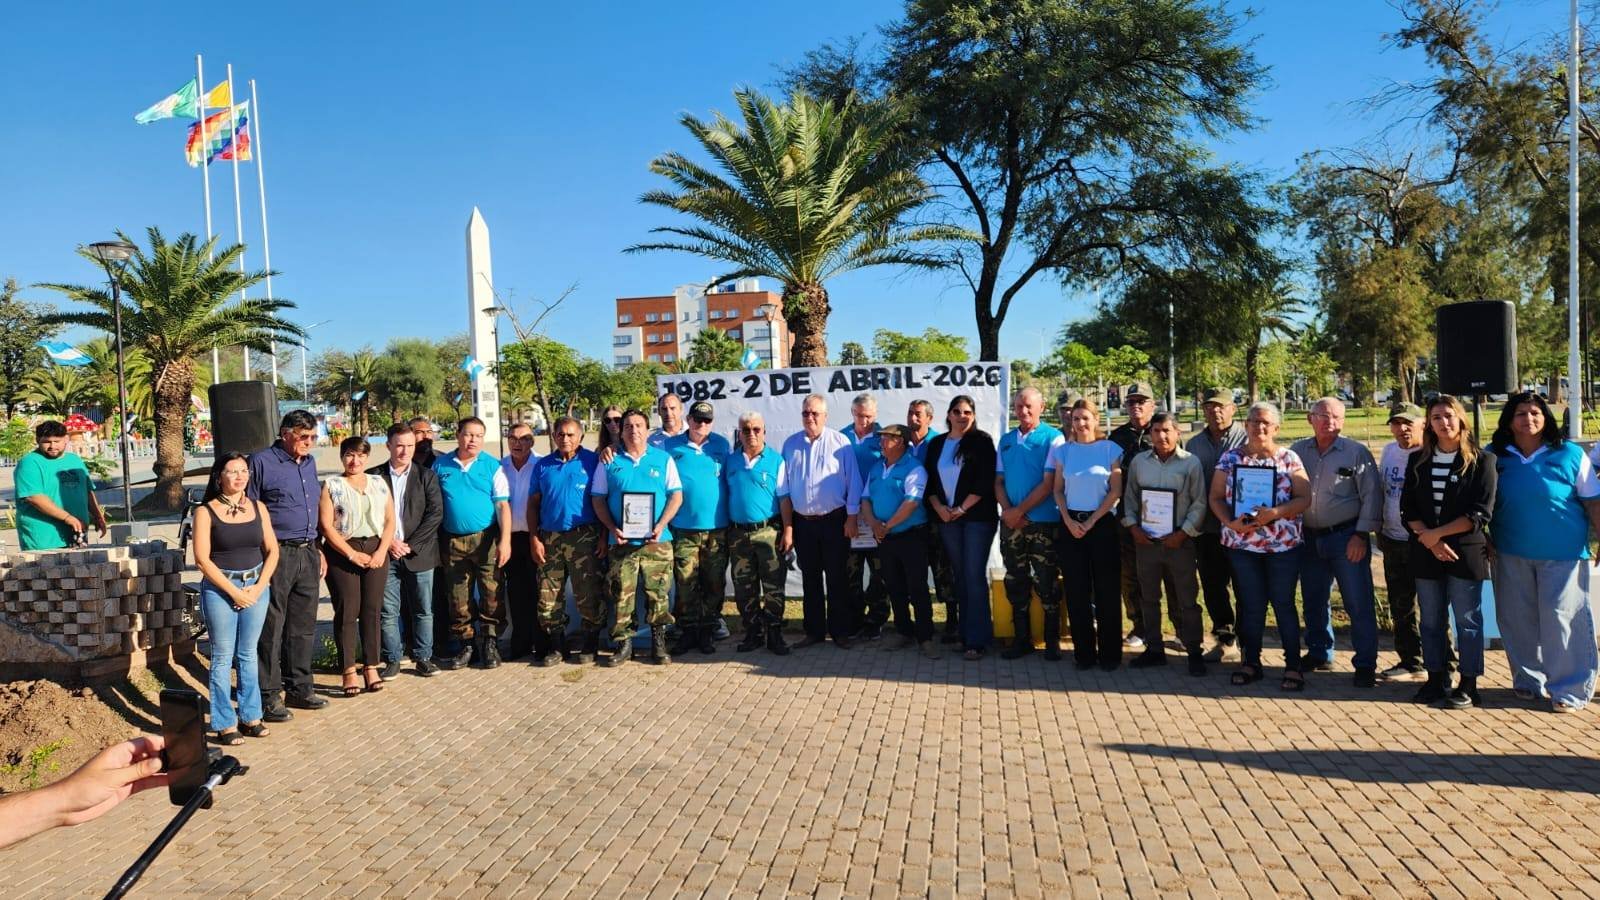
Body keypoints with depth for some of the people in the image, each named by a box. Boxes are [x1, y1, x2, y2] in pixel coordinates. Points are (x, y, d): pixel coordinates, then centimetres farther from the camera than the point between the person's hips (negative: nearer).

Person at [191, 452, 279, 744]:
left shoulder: (258, 508, 7)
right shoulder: (205, 512, -5)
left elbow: (272, 550, 7)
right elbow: (202, 559, -9)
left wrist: (258, 587, -5)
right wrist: (234, 591, -12)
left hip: (256, 586, 4)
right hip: (219, 588, -4)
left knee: (248, 654, 11)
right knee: (223, 657, 2)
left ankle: (250, 716, 20)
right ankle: (224, 724, 10)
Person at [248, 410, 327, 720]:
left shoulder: (309, 463, 15)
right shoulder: (262, 462, -7)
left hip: (308, 554, 7)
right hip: (277, 555, -7)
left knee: (304, 626, 12)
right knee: (271, 628, -1)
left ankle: (299, 688, 23)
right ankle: (268, 696, 8)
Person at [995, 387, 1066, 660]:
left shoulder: (1053, 438, -5)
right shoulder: (1006, 440, 12)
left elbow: (1049, 483, -11)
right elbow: (999, 481, 12)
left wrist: (1020, 510, -13)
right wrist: (1007, 510, -5)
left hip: (1043, 522, -5)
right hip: (1011, 522, 5)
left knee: (1046, 583, 0)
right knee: (1015, 582, 10)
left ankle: (1052, 640, 12)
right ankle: (1021, 639, 20)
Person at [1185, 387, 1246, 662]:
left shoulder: (1247, 439, -5)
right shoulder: (1194, 445, 10)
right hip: (1207, 529, 5)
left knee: (1245, 587, 4)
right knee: (1213, 588, 11)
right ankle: (1225, 640, 25)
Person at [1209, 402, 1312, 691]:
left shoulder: (1289, 458, 1)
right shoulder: (1230, 458, 4)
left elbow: (1304, 498, -4)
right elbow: (1216, 497, 4)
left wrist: (1275, 512, -20)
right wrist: (1231, 522, -13)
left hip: (1284, 545, -1)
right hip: (1242, 544, 1)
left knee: (1284, 604, 3)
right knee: (1251, 606, 9)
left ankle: (1293, 665, 14)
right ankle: (1250, 662, 20)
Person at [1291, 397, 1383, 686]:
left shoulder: (1357, 452, -4)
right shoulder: (1297, 451, 5)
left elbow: (1371, 495, -6)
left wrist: (1361, 535, -11)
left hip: (1346, 537, -4)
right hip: (1309, 538, 4)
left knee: (1358, 604, -2)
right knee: (1313, 601, 14)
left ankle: (1366, 665, 8)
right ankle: (1319, 654, 30)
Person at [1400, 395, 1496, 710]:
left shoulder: (1481, 461, -2)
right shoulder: (1418, 461, 8)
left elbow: (1480, 512, -10)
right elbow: (1408, 509, 3)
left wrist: (1437, 533, -13)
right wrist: (1431, 541, -11)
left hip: (1466, 552, -3)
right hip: (1426, 553, 4)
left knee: (1467, 620, 2)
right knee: (1431, 621, 10)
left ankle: (1468, 685, 11)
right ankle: (1436, 679, 20)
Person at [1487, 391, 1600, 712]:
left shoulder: (1570, 454, 0)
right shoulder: (1494, 456, 5)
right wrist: (1486, 540, 4)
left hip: (1563, 553, -2)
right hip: (1512, 555, 3)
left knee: (1562, 618, -4)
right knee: (1517, 620, 8)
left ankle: (1569, 689, 6)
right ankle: (1528, 680, 23)